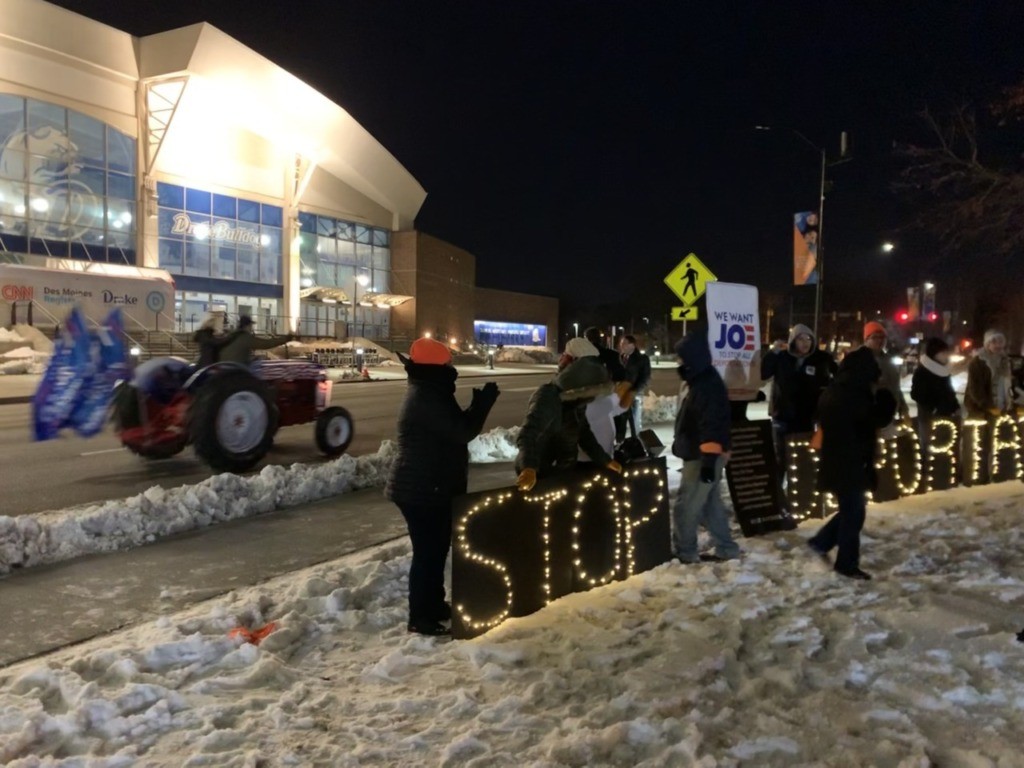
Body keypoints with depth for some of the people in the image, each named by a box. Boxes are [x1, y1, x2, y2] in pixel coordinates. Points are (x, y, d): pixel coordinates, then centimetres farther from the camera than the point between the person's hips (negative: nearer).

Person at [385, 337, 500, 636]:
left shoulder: (429, 394, 14)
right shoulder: (424, 398, -21)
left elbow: (453, 428, 17)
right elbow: (461, 432, -23)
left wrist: (477, 405, 5)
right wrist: (483, 404, -10)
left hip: (430, 487, 11)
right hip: (421, 490, -11)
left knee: (436, 548, 19)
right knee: (427, 552, -3)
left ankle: (434, 605, 32)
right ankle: (420, 618, 7)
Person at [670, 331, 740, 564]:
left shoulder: (708, 385, -20)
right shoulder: (701, 381, 13)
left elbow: (712, 425, -26)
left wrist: (709, 459, -30)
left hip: (703, 457, -11)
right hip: (699, 456, 11)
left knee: (685, 507, -2)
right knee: (711, 504, 16)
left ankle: (684, 552, 9)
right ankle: (725, 548, 24)